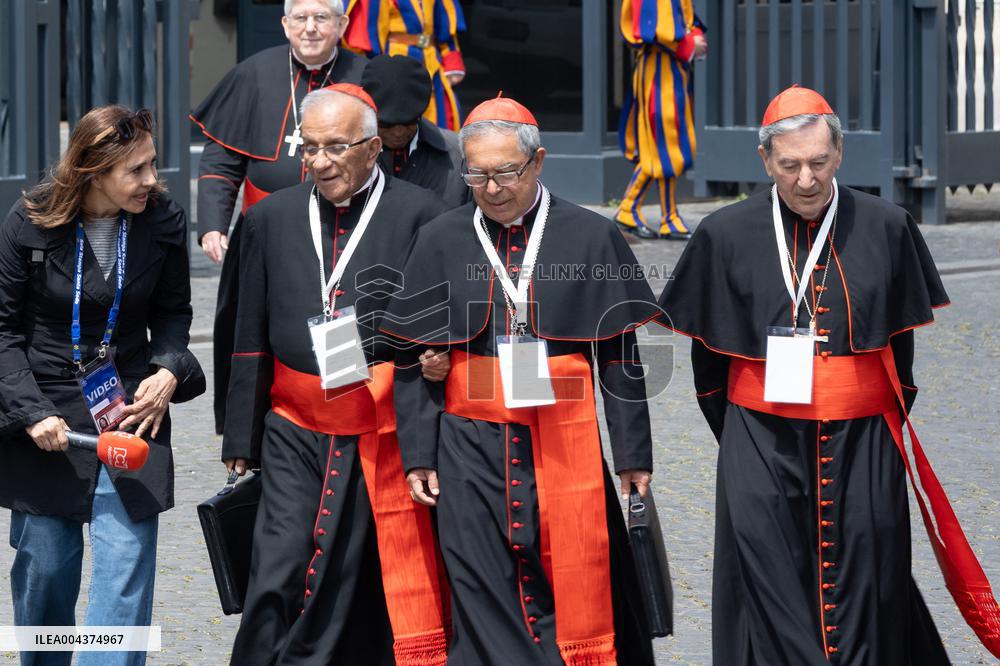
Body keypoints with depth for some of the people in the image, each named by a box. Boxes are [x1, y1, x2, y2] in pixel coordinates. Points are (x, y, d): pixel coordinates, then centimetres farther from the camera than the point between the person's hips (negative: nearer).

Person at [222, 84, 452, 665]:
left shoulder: (418, 214, -2)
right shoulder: (271, 218, 9)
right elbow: (251, 337, 11)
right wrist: (241, 439, 9)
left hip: (384, 432, -2)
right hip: (296, 427, 3)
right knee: (279, 579, -6)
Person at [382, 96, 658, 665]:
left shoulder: (592, 237, 1)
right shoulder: (440, 243, 4)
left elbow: (620, 357, 2)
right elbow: (413, 361, 7)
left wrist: (634, 455, 1)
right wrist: (418, 455, 2)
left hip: (564, 445, -1)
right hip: (472, 451, 1)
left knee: (573, 593, -2)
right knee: (487, 603, 1)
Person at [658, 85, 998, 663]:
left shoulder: (886, 229, 0)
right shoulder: (726, 235, 0)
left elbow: (900, 345, 9)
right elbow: (707, 353, 10)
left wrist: (887, 432, 10)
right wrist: (735, 434, 11)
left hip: (861, 446, 0)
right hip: (761, 450, 0)